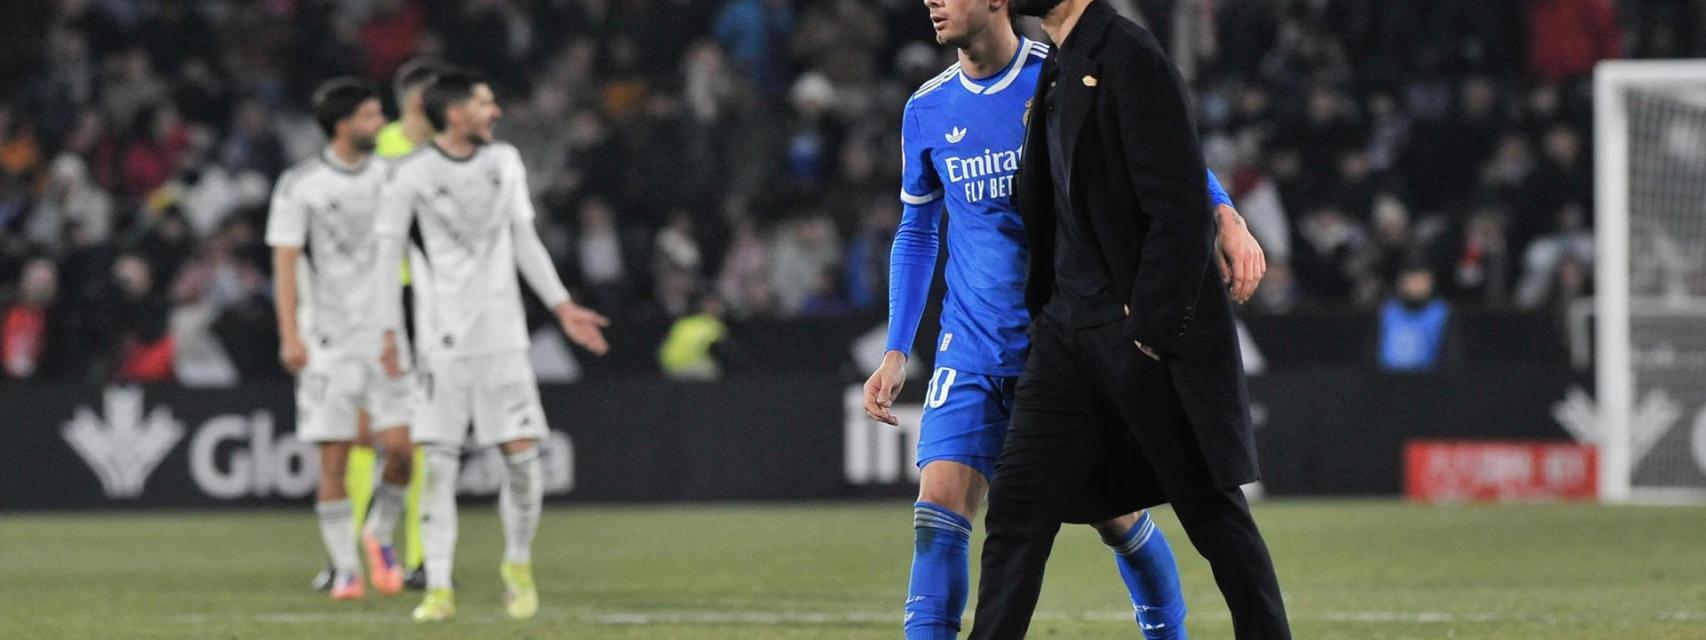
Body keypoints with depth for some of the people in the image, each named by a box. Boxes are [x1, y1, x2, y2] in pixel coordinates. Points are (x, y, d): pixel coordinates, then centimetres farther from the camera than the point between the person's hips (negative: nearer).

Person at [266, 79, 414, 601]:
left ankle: (379, 536, 18)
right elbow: (285, 262, -5)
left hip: (384, 331, 3)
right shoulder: (300, 185, -3)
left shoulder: (388, 174, 7)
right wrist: (290, 336, -12)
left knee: (401, 445, -8)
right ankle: (346, 569, 6)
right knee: (334, 457, -3)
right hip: (328, 337, -3)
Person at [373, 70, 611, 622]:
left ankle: (518, 566, 19)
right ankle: (439, 587, -3)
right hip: (444, 339, -3)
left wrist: (563, 307, 15)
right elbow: (388, 254, 0)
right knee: (438, 462, -6)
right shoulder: (411, 176, -3)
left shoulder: (505, 162, 10)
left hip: (503, 336, 3)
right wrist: (389, 332, -4)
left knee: (521, 452, -2)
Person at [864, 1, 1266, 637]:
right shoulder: (926, 112, 4)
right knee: (939, 507, -13)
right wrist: (896, 352, 9)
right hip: (972, 351, 2)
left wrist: (1225, 216, -18)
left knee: (1114, 513, 4)